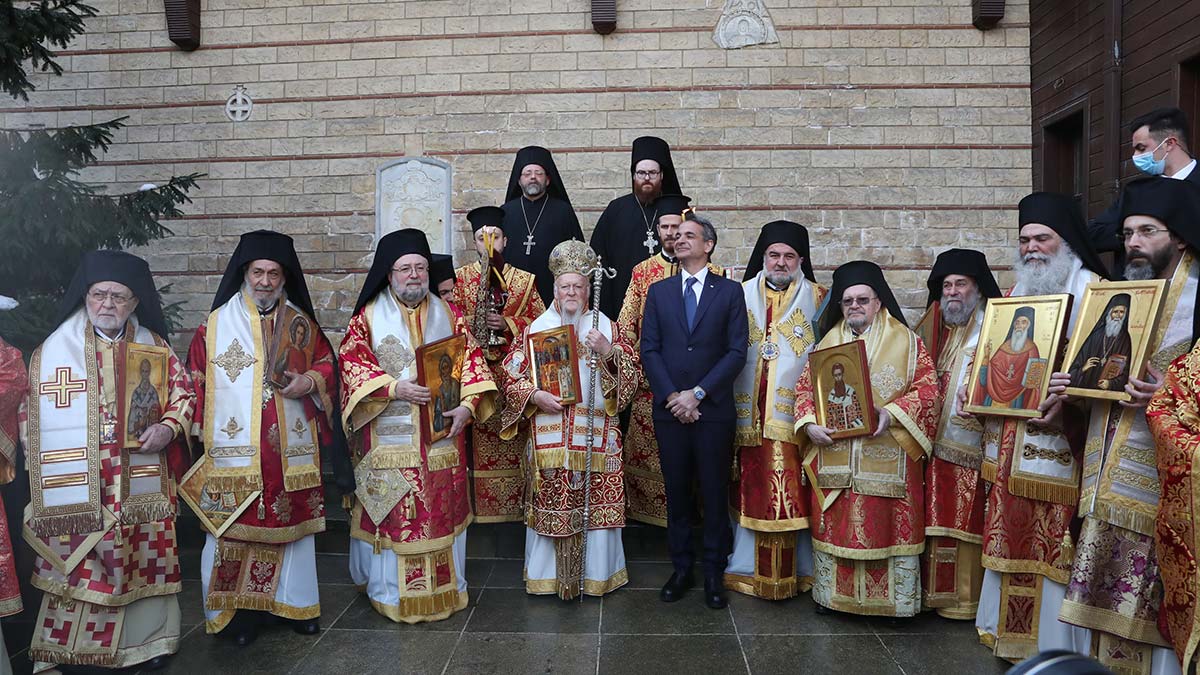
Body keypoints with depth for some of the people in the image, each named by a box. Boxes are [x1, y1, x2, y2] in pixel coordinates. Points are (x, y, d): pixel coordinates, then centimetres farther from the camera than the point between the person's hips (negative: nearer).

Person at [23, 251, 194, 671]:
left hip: (142, 485, 2)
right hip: (79, 487, -2)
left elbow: (183, 393, 11)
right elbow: (32, 414, 5)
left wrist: (168, 427, -8)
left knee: (144, 564, 8)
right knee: (78, 566, -1)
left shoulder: (155, 347, 8)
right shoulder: (55, 350, 3)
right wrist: (41, 468, -1)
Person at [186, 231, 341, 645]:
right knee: (236, 528, -1)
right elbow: (197, 381, 4)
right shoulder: (215, 324, 3)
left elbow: (327, 365, 13)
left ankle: (295, 602, 23)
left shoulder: (301, 323, 9)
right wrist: (201, 434, 1)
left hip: (292, 451, 2)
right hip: (234, 451, -2)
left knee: (292, 524, 9)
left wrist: (310, 381, -8)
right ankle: (240, 610, 12)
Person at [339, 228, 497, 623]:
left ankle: (445, 586, 22)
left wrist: (467, 404, -11)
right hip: (389, 438, -2)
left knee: (443, 511, 8)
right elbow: (351, 363, -5)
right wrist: (394, 388, -19)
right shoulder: (368, 317, 3)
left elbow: (471, 360, 5)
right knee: (391, 512, 1)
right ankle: (390, 590, 15)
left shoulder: (448, 315, 10)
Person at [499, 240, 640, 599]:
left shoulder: (605, 327, 7)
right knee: (550, 504, 3)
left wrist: (608, 353, -15)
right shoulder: (537, 329, 6)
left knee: (595, 502, 3)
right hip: (548, 433, 0)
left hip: (595, 433, 0)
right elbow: (511, 378, 5)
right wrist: (535, 396, -12)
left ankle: (596, 572, 20)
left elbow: (630, 376, 2)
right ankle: (547, 573, 19)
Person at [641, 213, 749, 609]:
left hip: (714, 409, -2)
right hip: (669, 410, 2)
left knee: (715, 494, 4)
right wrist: (671, 396, -8)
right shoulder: (659, 291, 10)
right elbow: (649, 350, 4)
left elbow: (737, 351, -3)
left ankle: (714, 573, 16)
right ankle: (681, 569, 20)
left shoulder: (730, 292, 4)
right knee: (677, 493, 8)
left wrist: (697, 393, -11)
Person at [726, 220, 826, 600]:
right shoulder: (742, 295, 9)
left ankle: (799, 568, 13)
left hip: (796, 411, -1)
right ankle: (749, 566, 17)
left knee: (795, 492, 0)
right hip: (750, 410, 1)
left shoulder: (817, 299, 6)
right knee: (752, 489, 5)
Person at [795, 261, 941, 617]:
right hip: (834, 457, 3)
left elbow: (928, 388, -5)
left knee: (887, 526, 1)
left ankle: (893, 599, 15)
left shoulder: (905, 341, 2)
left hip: (887, 455, -3)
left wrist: (892, 414, -19)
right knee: (834, 524, 8)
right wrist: (809, 423, -8)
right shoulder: (828, 342, 11)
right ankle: (832, 593, 22)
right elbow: (804, 388, 10)